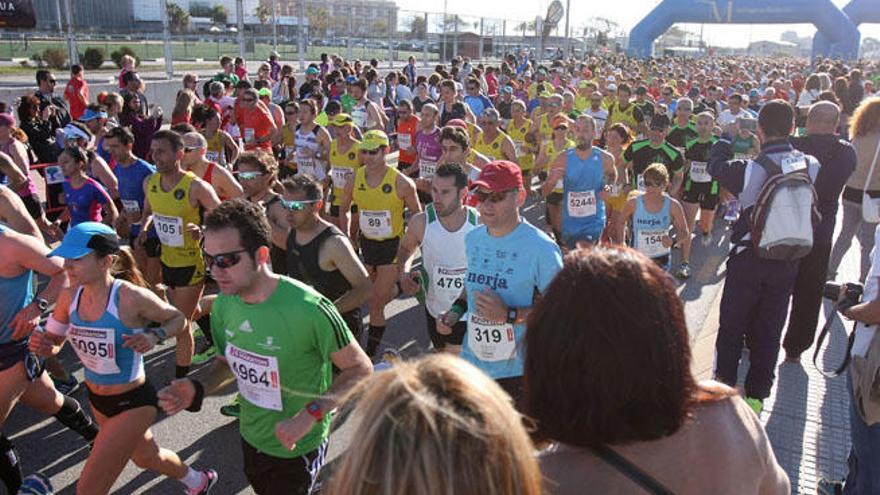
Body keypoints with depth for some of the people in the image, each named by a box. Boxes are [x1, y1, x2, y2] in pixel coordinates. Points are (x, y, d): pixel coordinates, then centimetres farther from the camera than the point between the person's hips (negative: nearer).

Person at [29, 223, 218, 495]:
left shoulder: (131, 297, -25)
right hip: (97, 399, 7)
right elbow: (53, 343, 3)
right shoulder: (70, 296, -8)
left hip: (133, 403, -7)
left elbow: (178, 319, -10)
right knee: (146, 457, 29)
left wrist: (155, 336, -28)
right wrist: (42, 345, -19)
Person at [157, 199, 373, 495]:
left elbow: (360, 369, -21)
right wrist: (197, 390, -13)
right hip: (251, 437, 7)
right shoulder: (223, 306, -11)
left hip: (296, 448, -6)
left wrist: (310, 415, -29)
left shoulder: (308, 309, -31)